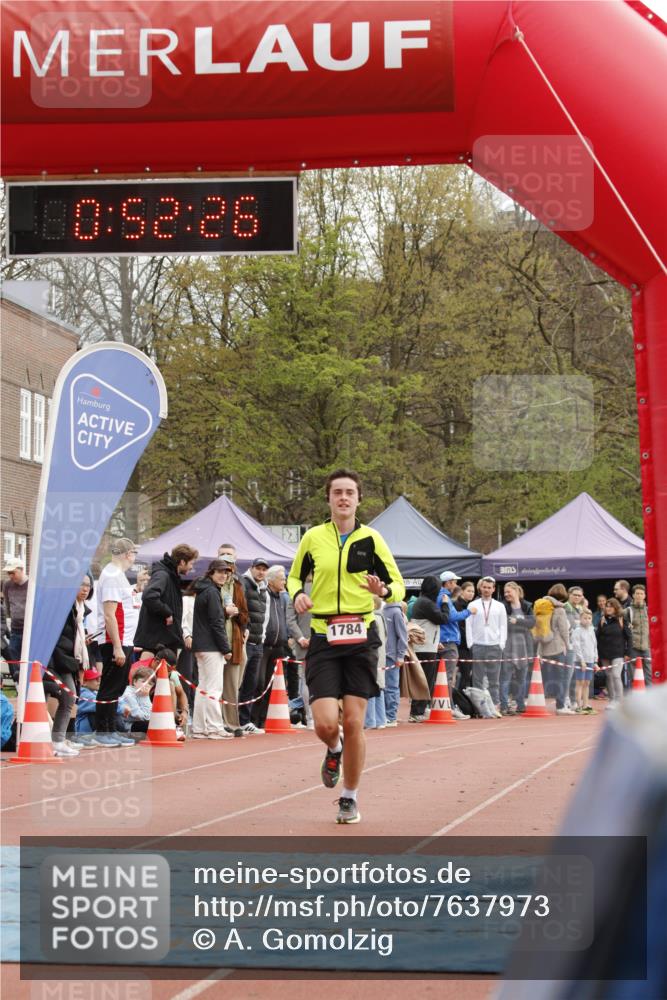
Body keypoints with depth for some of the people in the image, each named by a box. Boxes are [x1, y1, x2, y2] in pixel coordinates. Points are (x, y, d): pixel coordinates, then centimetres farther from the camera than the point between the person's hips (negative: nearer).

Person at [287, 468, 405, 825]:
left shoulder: (371, 539, 3)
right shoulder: (312, 537, 5)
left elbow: (399, 586, 6)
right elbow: (294, 577, 19)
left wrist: (384, 591, -17)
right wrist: (297, 594, -4)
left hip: (360, 638, 0)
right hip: (323, 638, 0)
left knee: (353, 723, -2)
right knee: (326, 724, -11)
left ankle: (350, 798, 17)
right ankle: (334, 750, 28)